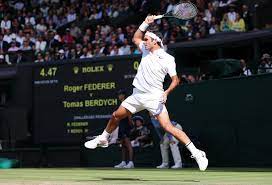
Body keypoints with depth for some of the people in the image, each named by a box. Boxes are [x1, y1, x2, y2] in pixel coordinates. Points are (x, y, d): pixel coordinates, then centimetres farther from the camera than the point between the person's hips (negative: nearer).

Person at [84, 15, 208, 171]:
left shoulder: (168, 59, -10)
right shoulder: (146, 50, 8)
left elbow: (175, 80, -7)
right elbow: (136, 38, 26)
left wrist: (166, 92, -25)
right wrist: (146, 24, 11)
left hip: (154, 98, -7)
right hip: (137, 94, 7)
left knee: (168, 127, -18)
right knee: (116, 116, 16)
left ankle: (197, 153, -19)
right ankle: (103, 139, 43)